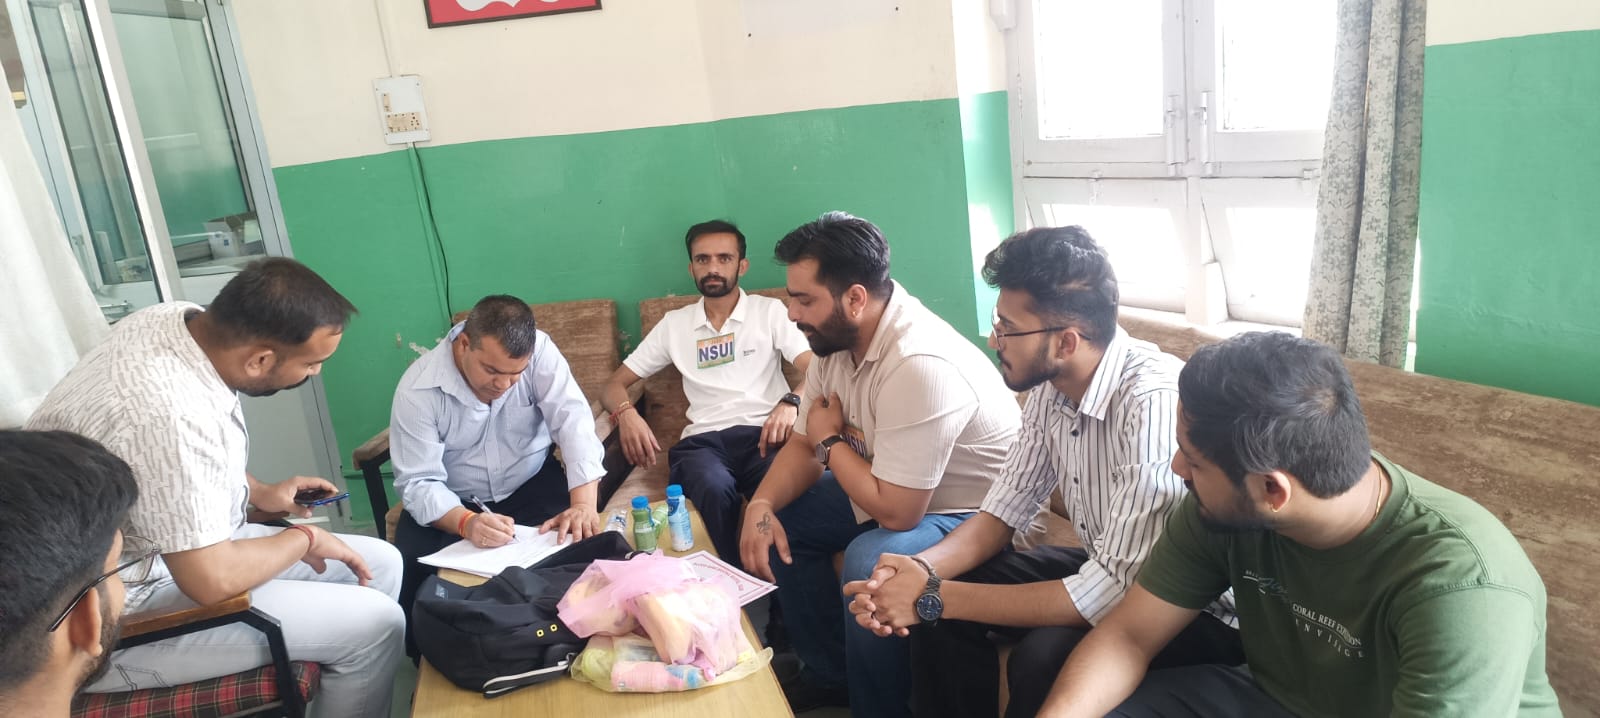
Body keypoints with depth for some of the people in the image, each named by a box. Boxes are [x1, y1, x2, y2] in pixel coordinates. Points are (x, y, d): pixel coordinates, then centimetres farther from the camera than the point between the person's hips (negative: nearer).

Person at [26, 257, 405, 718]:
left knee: (381, 564, 5)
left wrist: (258, 493, 7)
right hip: (113, 621, -9)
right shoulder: (166, 413, -35)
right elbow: (213, 580, -30)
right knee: (374, 624, -15)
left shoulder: (181, 320, -7)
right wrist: (305, 539, -14)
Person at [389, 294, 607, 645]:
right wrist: (466, 523, -44)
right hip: (453, 501, 0)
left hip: (532, 485, 1)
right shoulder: (418, 389, -22)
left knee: (576, 536, -26)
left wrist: (584, 503, -43)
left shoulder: (539, 350, -20)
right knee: (411, 568, -24)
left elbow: (573, 420, -28)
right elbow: (419, 482, -23)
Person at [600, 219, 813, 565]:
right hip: (704, 439, 1)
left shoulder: (770, 311, 13)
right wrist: (627, 413, -6)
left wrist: (791, 403, -22)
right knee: (714, 488, -36)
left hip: (763, 432, -1)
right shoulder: (674, 323, 19)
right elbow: (614, 384, 19)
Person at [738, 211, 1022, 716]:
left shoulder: (920, 364, -34)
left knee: (870, 563, -33)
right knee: (780, 520, 5)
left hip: (973, 515, -9)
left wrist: (830, 439, -16)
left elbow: (894, 511, -31)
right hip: (893, 490, 9)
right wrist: (761, 505, -15)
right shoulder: (835, 337, -5)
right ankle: (830, 672, 20)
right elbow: (805, 444, 3)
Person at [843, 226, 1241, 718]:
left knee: (1043, 659, -30)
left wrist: (934, 599, -26)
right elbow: (1004, 511, 2)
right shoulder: (1050, 385, -6)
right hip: (1107, 570, 7)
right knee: (940, 610, -1)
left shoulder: (1154, 401, -32)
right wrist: (924, 568, -18)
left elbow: (1112, 594, -31)